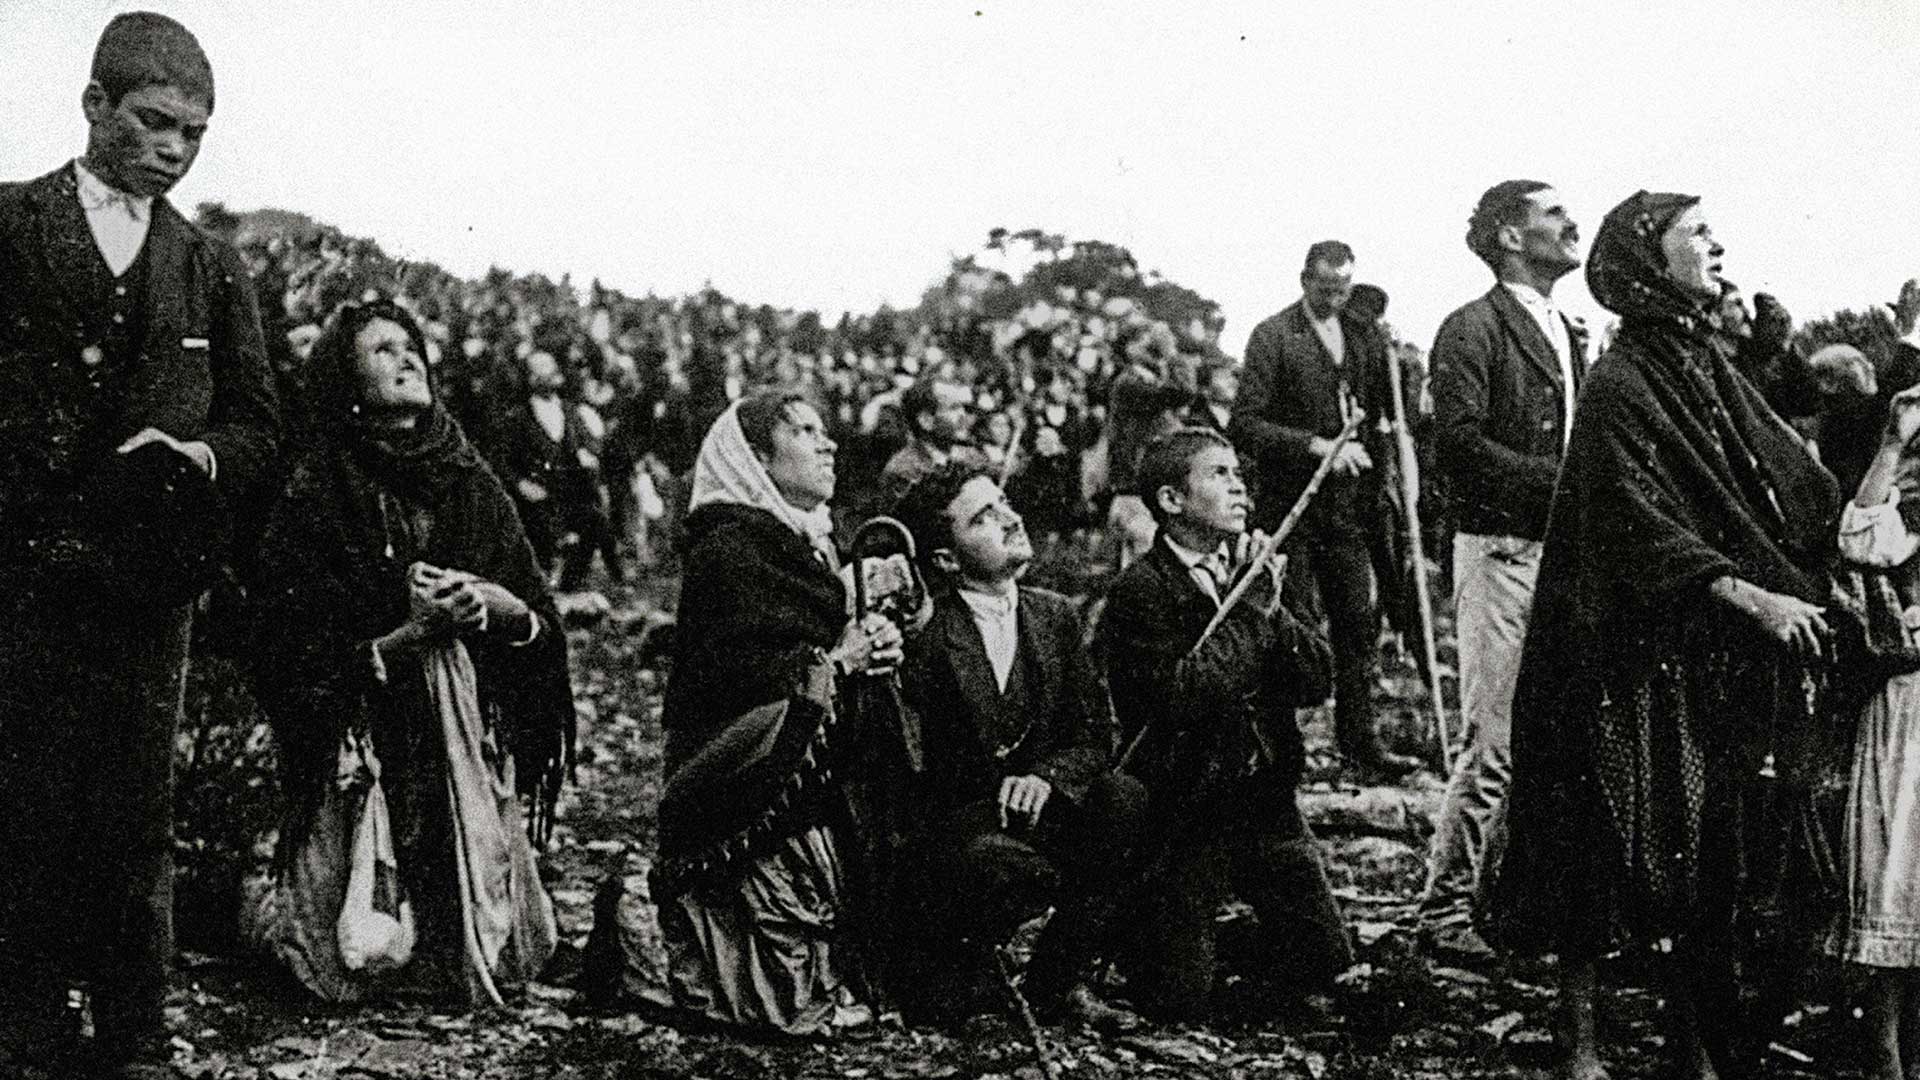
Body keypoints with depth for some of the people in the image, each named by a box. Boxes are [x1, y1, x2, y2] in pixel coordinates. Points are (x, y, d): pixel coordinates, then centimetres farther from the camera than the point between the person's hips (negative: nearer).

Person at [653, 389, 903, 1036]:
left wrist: (872, 647, 1)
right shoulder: (728, 547, -11)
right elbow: (733, 676, -19)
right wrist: (835, 661, -11)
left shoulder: (811, 542, 18)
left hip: (810, 774, 9)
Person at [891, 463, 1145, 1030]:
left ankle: (1061, 978, -8)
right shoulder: (923, 631, -11)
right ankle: (938, 958, -2)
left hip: (1040, 812, 6)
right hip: (955, 824, -6)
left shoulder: (1057, 615, 8)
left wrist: (1047, 777, -15)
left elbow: (1094, 733, 5)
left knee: (1124, 798, -22)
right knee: (1014, 871, -37)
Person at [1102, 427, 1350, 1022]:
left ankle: (1218, 950, 30)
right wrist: (1249, 611, -18)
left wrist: (1273, 612, -15)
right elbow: (1183, 695, -25)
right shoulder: (1138, 592, -13)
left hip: (1267, 796, 6)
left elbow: (1318, 681, 2)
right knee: (1181, 1003, -4)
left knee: (1325, 960, 8)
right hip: (1185, 810, -6)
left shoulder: (1253, 569, 7)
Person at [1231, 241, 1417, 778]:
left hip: (1349, 506, 5)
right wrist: (1316, 445, -20)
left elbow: (1377, 412, 21)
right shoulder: (1272, 337, -6)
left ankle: (1359, 738, 14)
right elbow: (1245, 424, -13)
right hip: (1290, 503, -5)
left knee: (1359, 624, 5)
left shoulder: (1361, 335, 12)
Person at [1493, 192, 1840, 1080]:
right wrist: (1749, 596, -24)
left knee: (1714, 856, 10)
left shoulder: (1711, 365, 12)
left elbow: (1792, 482, 11)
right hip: (1638, 656, -7)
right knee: (1611, 842, 0)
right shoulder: (1619, 385, -12)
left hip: (1722, 662, 7)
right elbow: (1638, 529, -19)